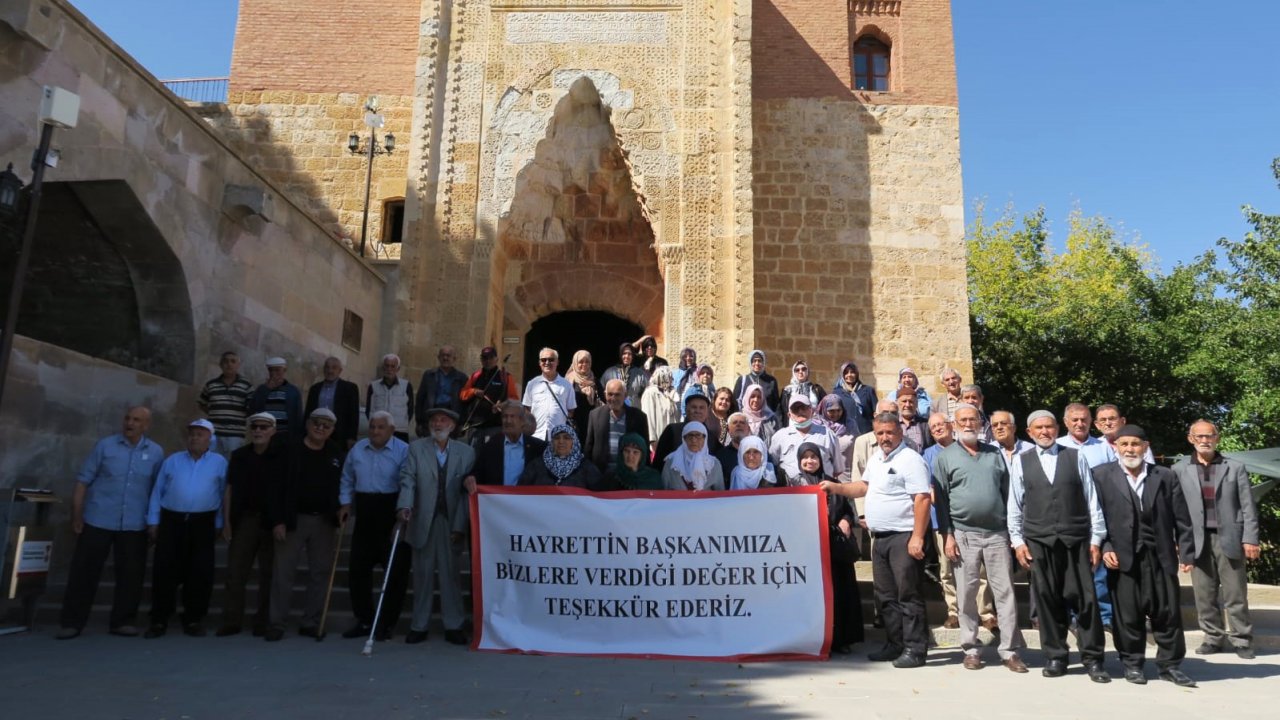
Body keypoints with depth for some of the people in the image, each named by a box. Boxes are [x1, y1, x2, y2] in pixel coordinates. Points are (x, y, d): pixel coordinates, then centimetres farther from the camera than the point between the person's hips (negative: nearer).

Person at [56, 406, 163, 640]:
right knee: (84, 572, 3)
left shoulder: (156, 453, 3)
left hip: (134, 526, 1)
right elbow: (83, 481, -1)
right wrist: (76, 516, -5)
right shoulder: (104, 446, -1)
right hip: (98, 522, -1)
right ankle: (72, 622, 15)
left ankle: (122, 621, 18)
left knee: (130, 574, 6)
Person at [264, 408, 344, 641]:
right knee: (283, 572, 1)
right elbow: (275, 488, -5)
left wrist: (340, 519, 1)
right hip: (293, 519, -3)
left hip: (324, 521, 3)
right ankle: (277, 623, 10)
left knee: (320, 573, 5)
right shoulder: (290, 450, -3)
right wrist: (277, 521, -11)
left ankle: (310, 623, 14)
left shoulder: (338, 455, 6)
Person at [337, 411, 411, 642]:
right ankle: (364, 620, 22)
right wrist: (345, 504, 7)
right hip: (365, 515, 5)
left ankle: (387, 623, 13)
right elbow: (347, 480, 18)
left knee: (395, 571, 0)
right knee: (357, 568, 8)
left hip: (393, 514, -5)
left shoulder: (404, 451, -9)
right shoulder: (357, 449, 9)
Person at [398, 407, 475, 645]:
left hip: (451, 523, 0)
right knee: (423, 574, 6)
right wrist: (405, 505, -23)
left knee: (451, 574, 2)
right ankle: (419, 626, 16)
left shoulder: (466, 452, 4)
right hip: (423, 522, 1)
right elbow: (407, 479, -5)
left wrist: (460, 526, -8)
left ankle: (453, 626, 10)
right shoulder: (415, 448, 7)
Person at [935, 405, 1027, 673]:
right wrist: (947, 535, -7)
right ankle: (971, 649, 14)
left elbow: (1007, 492, 12)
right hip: (964, 534, -2)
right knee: (966, 594, 4)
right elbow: (941, 500, -1)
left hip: (997, 533, 2)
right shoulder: (945, 457, 2)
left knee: (1005, 591, 1)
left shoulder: (995, 454, 11)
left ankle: (1009, 650, 8)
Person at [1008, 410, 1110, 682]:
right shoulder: (1021, 462, 6)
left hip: (1076, 540, 0)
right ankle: (1055, 657, 17)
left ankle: (1092, 659, 12)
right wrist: (1017, 540, 2)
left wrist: (1096, 539, 2)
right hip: (1038, 542, 0)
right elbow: (1014, 505, 7)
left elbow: (1091, 500, 5)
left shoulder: (1075, 457, 5)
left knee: (1086, 599, 0)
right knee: (1047, 600, 5)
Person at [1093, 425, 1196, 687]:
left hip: (1161, 556, 2)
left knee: (1168, 612, 7)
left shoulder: (1166, 476, 8)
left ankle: (1170, 665, 21)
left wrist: (1186, 552, 1)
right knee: (1127, 614, 4)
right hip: (1122, 556, -2)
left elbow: (1181, 519, 6)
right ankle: (1132, 663, 18)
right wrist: (1104, 547, -10)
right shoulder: (1101, 475, 2)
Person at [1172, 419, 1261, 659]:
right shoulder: (1179, 469, 5)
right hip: (1197, 539, 1)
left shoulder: (1235, 467, 5)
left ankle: (1242, 639, 15)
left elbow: (1248, 506, 3)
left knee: (1235, 594, 3)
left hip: (1229, 537, -1)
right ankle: (1214, 638, 16)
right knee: (1204, 595, 5)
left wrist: (1250, 539, -4)